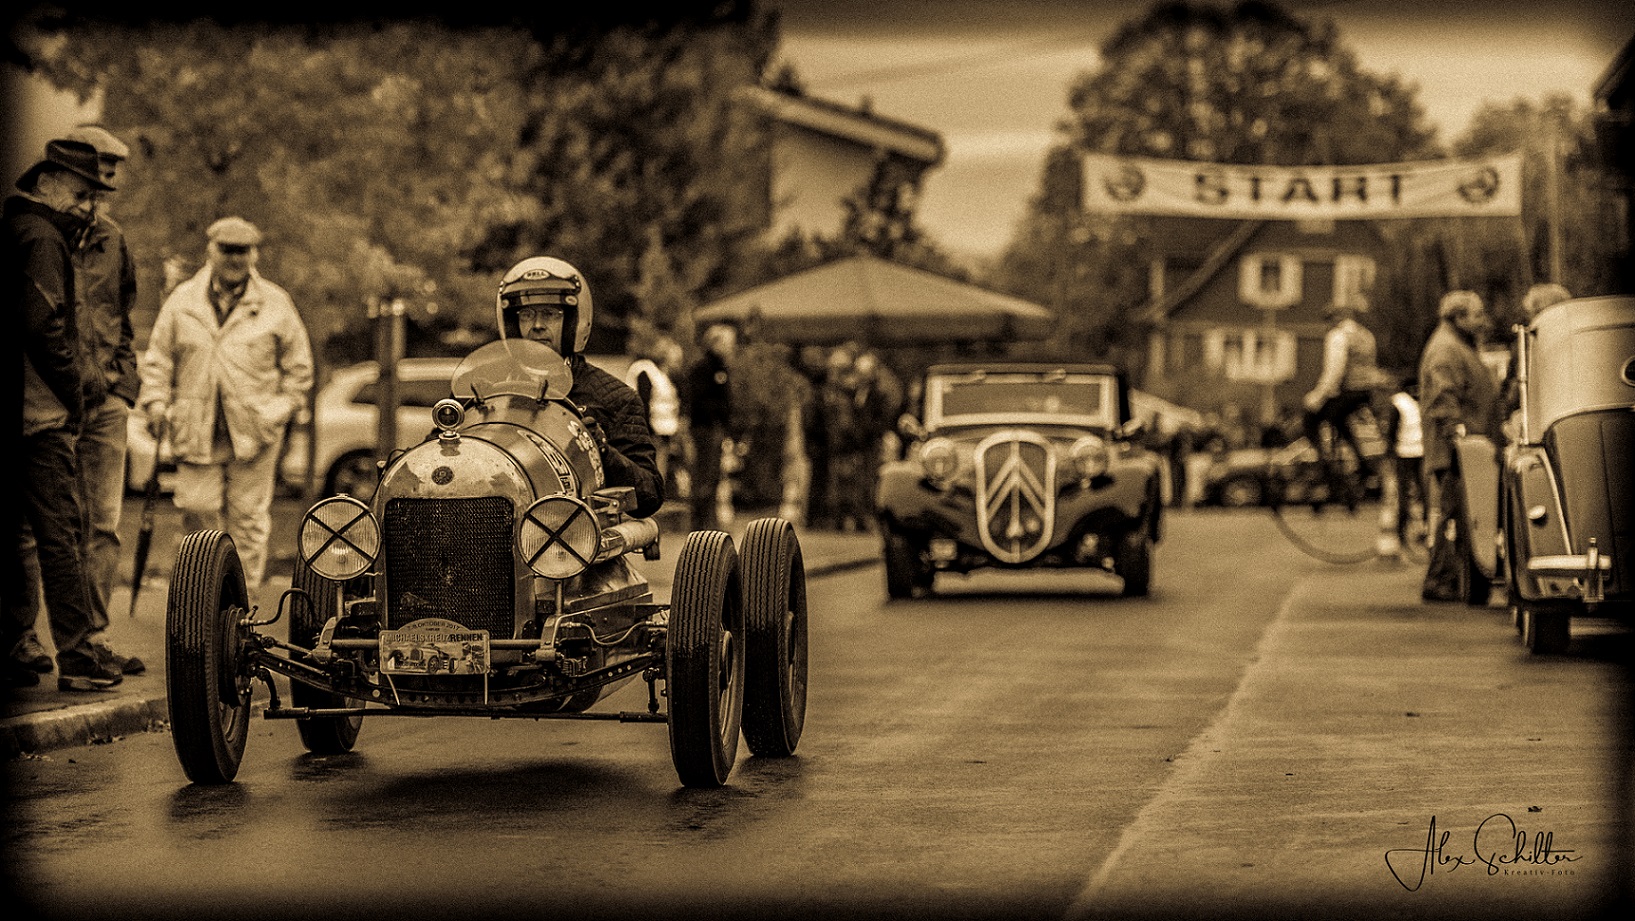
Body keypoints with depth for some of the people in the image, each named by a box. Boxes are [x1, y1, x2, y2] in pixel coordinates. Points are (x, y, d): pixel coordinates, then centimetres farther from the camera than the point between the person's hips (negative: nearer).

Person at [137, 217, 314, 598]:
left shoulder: (275, 303, 6)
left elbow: (298, 363, 11)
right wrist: (156, 403, 1)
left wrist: (284, 407, 4)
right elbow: (158, 357, 11)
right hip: (198, 429, 1)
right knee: (197, 508, -4)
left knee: (248, 516, 1)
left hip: (254, 428, -1)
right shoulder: (182, 301, 8)